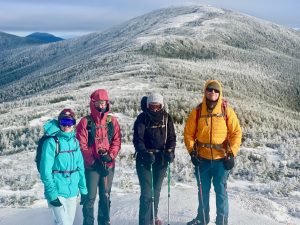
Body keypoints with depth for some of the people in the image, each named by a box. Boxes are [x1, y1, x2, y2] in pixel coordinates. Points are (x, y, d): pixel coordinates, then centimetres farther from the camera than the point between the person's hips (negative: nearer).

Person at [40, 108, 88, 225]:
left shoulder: (75, 141, 5)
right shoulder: (51, 142, -13)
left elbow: (80, 167, 9)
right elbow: (45, 170, -15)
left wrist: (83, 189, 9)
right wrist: (52, 194, -17)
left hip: (72, 192, 6)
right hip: (57, 192, -6)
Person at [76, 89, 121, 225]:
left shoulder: (112, 121, 5)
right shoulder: (85, 122, -5)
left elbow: (116, 141, 2)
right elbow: (81, 145, -7)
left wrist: (110, 156, -14)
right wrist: (93, 161, -13)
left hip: (109, 165, 3)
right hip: (91, 166, -3)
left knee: (106, 196, 14)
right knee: (90, 196, -1)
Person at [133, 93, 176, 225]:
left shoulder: (166, 118, 1)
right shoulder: (142, 118, -8)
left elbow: (171, 137, 3)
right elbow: (137, 139, -15)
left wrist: (170, 151, -14)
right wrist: (145, 153, -30)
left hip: (161, 158, 3)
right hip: (144, 159, -3)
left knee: (156, 189, 15)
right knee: (147, 192, -10)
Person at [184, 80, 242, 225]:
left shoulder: (227, 111, -3)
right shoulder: (197, 111, 1)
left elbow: (236, 133, -1)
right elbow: (189, 133, 5)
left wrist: (231, 154, -7)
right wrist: (192, 151, -5)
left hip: (221, 159, -2)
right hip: (202, 159, 2)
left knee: (221, 191, 2)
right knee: (203, 191, 14)